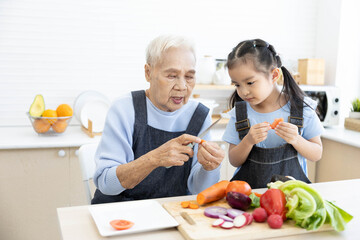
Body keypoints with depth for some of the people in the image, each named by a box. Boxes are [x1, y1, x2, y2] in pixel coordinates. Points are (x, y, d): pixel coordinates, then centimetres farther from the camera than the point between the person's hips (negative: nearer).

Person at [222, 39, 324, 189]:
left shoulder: (300, 108, -3)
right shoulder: (239, 112, 0)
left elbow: (317, 155, 3)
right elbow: (234, 161, 2)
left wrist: (296, 140, -16)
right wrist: (248, 141, -17)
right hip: (249, 190, 1)